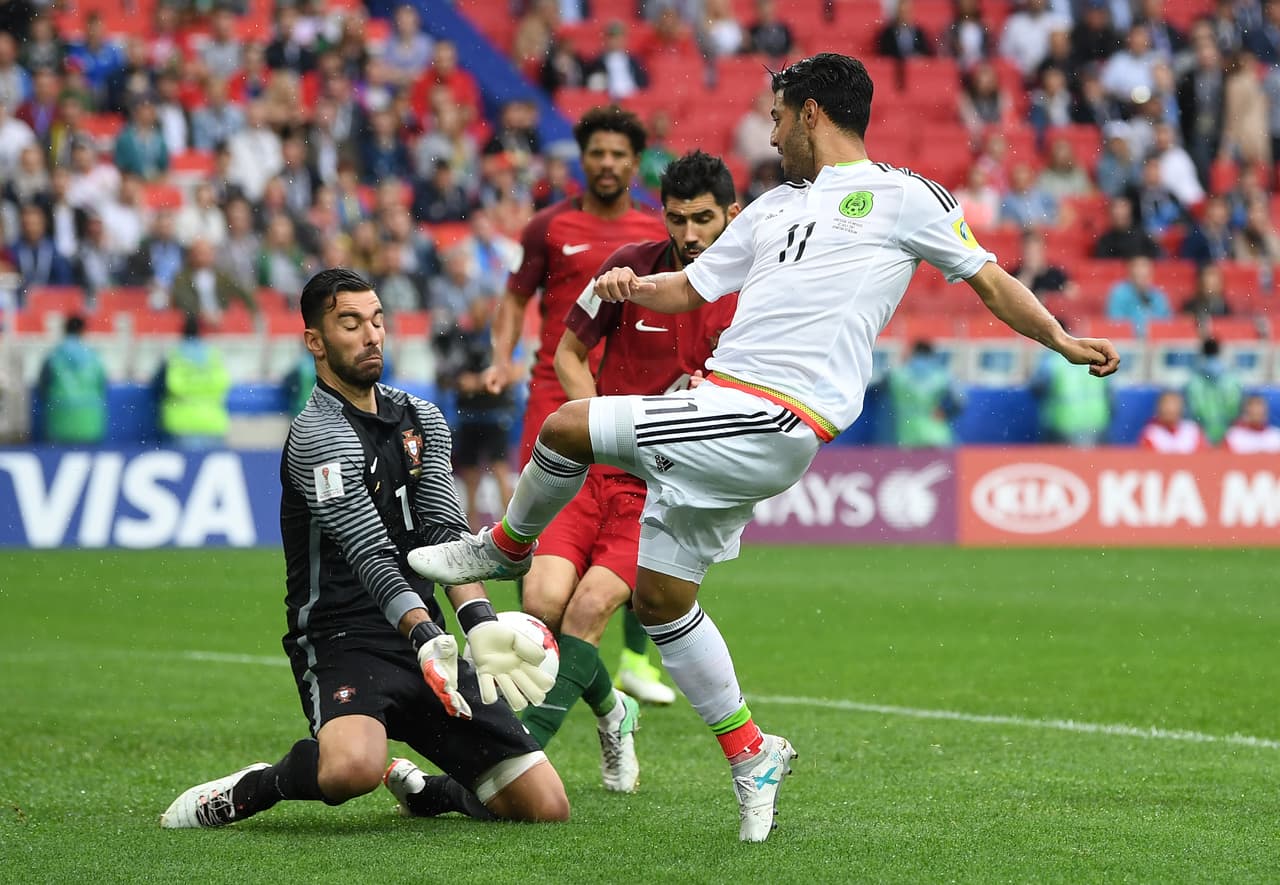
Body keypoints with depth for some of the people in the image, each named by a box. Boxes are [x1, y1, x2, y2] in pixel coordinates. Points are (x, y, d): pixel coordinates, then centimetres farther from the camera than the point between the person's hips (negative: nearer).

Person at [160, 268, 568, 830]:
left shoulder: (423, 421, 13)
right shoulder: (318, 435, -11)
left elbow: (445, 532, 2)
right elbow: (371, 556, -21)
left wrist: (479, 622, -16)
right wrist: (427, 637, -36)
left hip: (424, 642, 7)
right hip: (343, 642, -7)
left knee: (547, 807, -3)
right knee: (353, 767, -40)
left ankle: (418, 787, 24)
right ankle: (250, 789, -7)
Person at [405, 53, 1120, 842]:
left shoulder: (901, 195, 6)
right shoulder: (775, 207, 26)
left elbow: (988, 277, 10)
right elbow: (691, 286, 29)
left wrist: (1063, 341, 1)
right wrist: (633, 287, 8)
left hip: (774, 422, -8)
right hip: (722, 408, 8)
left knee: (567, 428, -16)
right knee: (660, 596, 8)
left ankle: (508, 546, 13)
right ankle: (751, 756, 19)